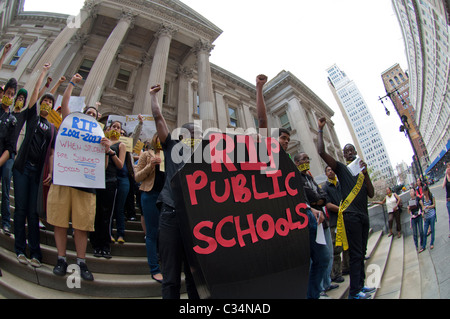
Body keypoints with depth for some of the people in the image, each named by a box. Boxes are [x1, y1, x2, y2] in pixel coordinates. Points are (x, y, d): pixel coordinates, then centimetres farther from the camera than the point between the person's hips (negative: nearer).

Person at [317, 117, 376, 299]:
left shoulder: (361, 171, 19)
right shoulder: (341, 168, 3)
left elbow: (371, 194, 8)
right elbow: (321, 152, -12)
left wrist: (365, 173, -3)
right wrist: (320, 130, -8)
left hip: (363, 215, 7)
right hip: (350, 214, -7)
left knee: (361, 253, 14)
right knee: (356, 254, -7)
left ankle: (360, 285, 26)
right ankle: (354, 292, 0)